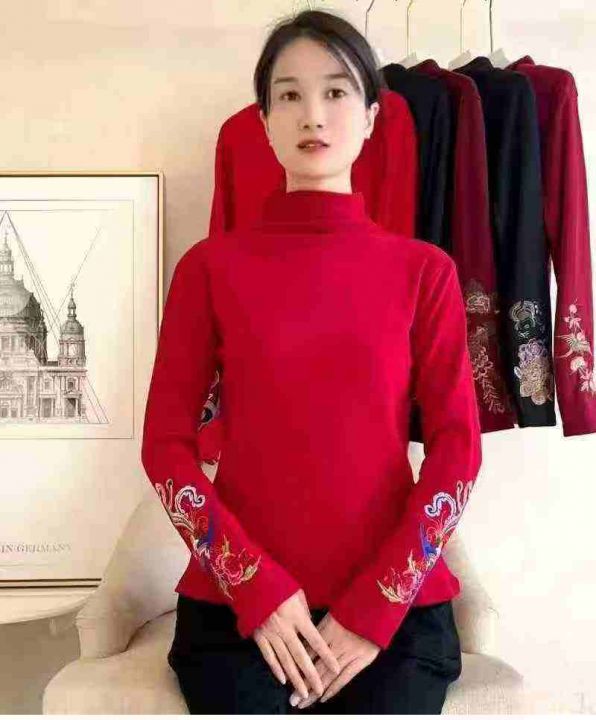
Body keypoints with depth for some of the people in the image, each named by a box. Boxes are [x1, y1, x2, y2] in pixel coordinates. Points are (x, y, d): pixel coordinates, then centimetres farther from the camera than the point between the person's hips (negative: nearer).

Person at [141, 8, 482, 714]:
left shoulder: (424, 269, 4)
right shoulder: (210, 265, 3)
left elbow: (457, 445, -1)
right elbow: (165, 442, 0)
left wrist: (376, 606, -9)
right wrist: (258, 586, -10)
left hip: (396, 606, 1)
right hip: (236, 603, 0)